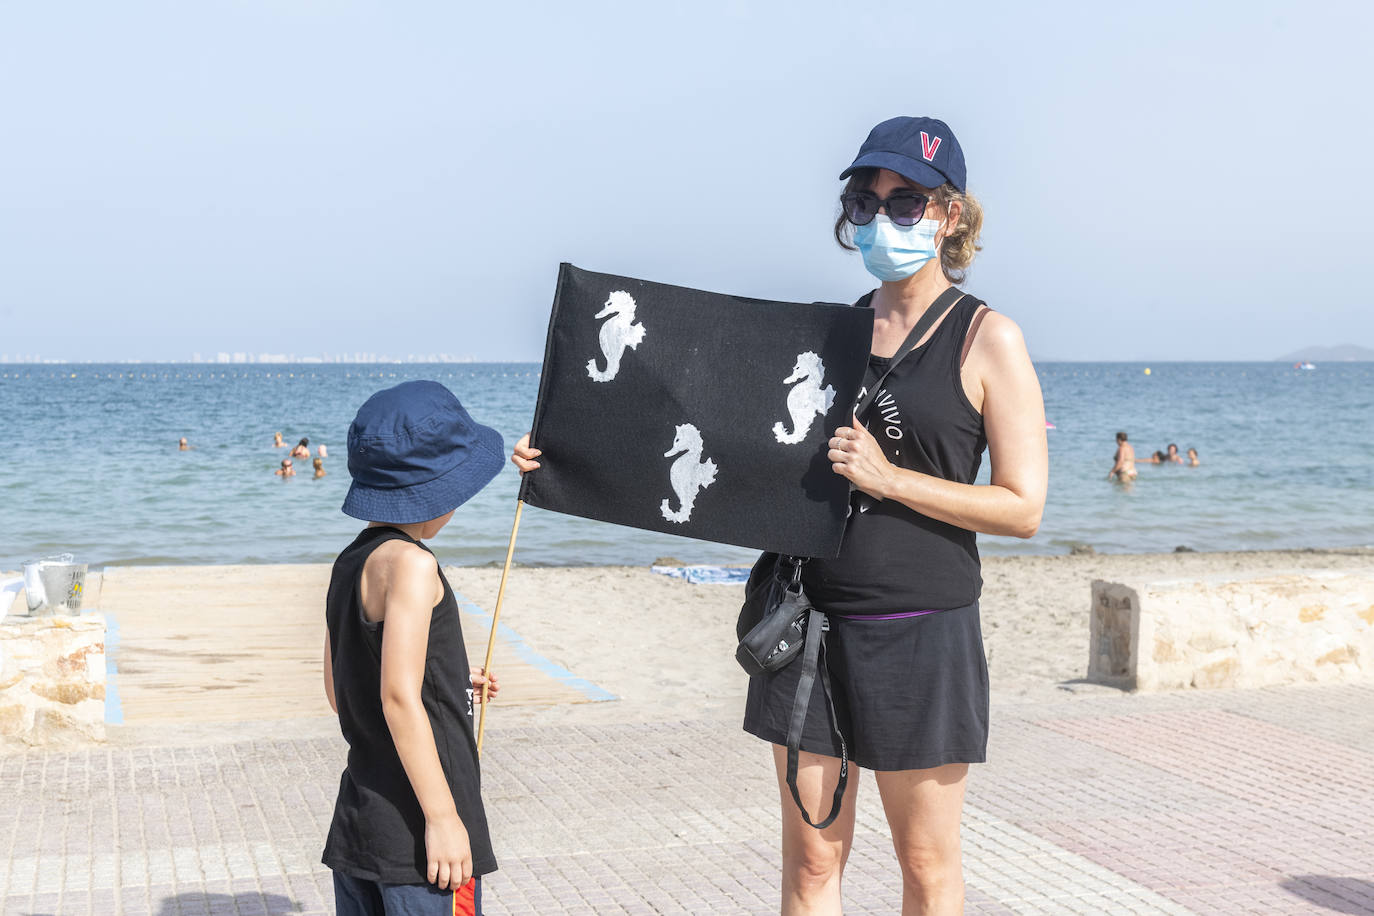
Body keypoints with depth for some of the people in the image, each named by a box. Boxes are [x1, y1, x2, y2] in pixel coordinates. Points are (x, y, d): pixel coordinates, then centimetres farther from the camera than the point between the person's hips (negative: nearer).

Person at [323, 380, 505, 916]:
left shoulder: (349, 563, 11)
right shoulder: (410, 564, -16)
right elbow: (399, 699, -21)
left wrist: (451, 684, 26)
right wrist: (443, 817, -19)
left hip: (358, 819, 9)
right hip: (413, 829, -9)